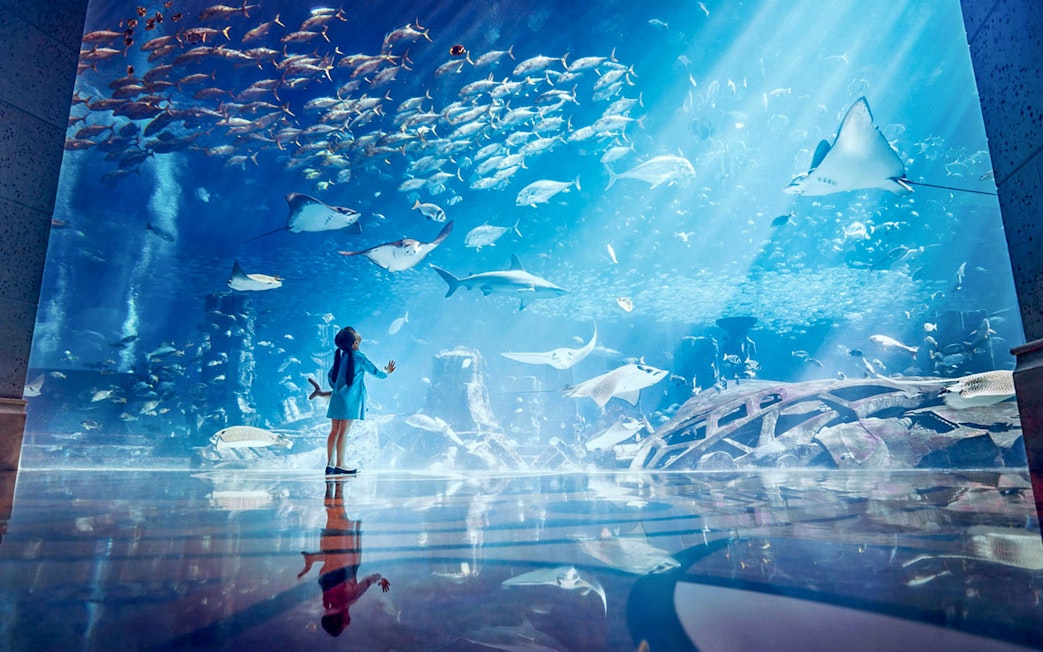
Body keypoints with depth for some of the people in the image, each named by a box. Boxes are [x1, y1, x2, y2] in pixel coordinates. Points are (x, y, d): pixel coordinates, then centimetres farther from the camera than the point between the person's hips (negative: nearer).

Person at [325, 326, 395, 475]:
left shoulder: (340, 356, 11)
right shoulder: (359, 356, -8)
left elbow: (331, 375, 16)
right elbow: (375, 372, 0)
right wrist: (386, 372, 20)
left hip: (337, 397, 7)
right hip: (350, 399, -7)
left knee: (334, 431, 7)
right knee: (344, 432, -4)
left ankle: (330, 464, 10)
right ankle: (340, 465, -1)